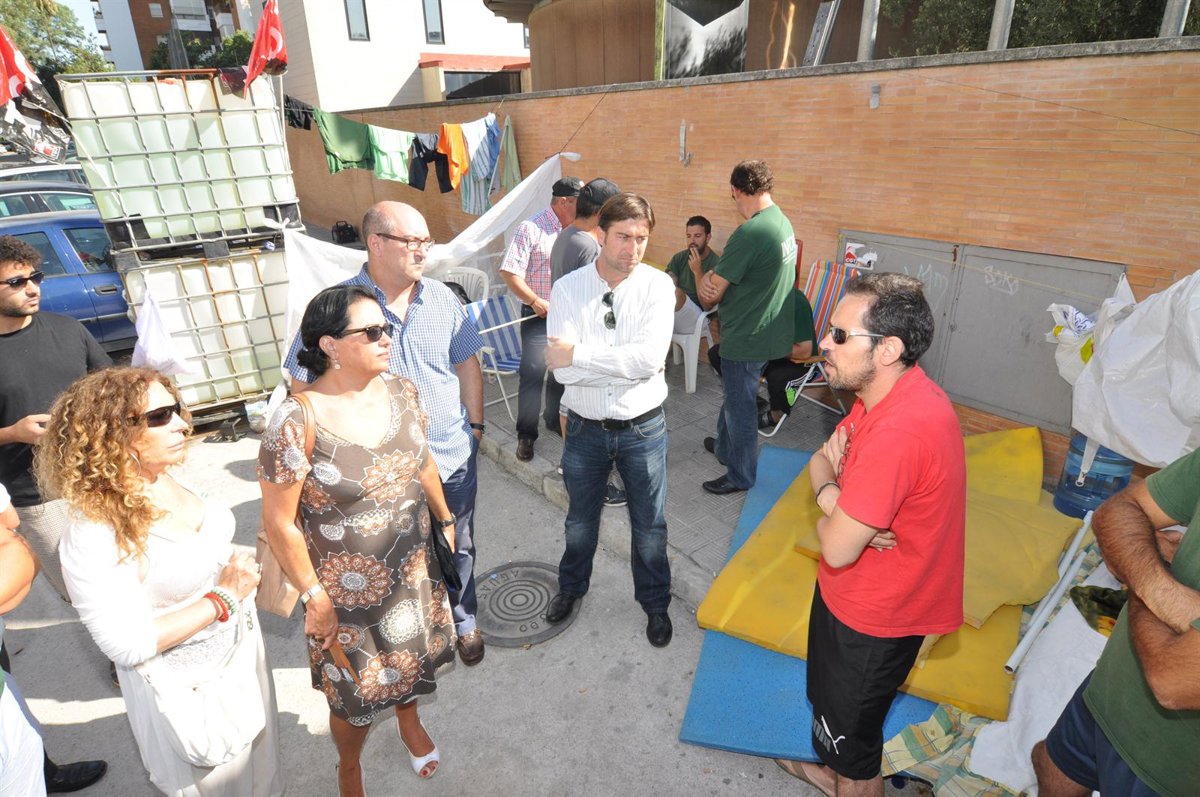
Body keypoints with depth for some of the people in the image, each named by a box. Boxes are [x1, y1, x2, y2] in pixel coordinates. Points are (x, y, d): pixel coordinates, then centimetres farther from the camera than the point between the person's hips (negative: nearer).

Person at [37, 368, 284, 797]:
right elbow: (128, 645, -27)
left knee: (258, 761, 29)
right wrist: (223, 599, -24)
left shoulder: (170, 476, -9)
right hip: (186, 683, -6)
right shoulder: (94, 535, -30)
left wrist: (241, 576, 4)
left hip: (239, 642, 7)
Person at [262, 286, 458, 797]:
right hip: (348, 590, -4)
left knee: (414, 656, 27)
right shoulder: (296, 423, -25)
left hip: (415, 571, 5)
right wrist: (314, 597, -13)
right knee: (357, 694, 17)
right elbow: (279, 524, -18)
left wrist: (446, 521, 13)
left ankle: (410, 722, 61)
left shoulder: (403, 392, -9)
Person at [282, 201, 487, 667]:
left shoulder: (442, 299, -1)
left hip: (454, 457, 3)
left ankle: (462, 620, 46)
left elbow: (467, 365, 9)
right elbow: (303, 384, -7)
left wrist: (475, 425, 10)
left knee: (457, 547, 20)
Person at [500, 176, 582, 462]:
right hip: (538, 317, -5)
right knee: (533, 375, -3)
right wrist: (536, 302, -18)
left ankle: (555, 420, 35)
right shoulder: (531, 228, -12)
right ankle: (526, 434, 11)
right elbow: (509, 272, -14)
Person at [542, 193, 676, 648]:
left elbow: (651, 357, -26)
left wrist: (578, 354, -24)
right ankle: (571, 586, 52)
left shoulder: (658, 286, -12)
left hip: (643, 428, 0)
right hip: (586, 428, 1)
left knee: (650, 526, 17)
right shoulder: (568, 289, -12)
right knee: (580, 521, 23)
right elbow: (562, 371, -21)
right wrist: (628, 364, -25)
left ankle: (655, 602, 44)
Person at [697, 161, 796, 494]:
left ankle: (741, 476, 26)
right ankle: (724, 449, 47)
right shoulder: (784, 222, 4)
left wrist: (699, 273, 1)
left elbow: (709, 298, -20)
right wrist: (716, 278, -11)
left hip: (746, 338, -9)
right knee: (734, 396, 26)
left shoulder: (748, 234, -25)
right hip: (770, 332, 9)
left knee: (740, 407, 8)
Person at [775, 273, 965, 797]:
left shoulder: (899, 431, -36)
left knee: (849, 730, 15)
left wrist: (830, 512, -10)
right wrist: (836, 496, -19)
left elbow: (837, 548, -31)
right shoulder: (889, 390, -5)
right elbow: (821, 460, 2)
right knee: (830, 697, 32)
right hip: (858, 596, 9)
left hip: (871, 619, -9)